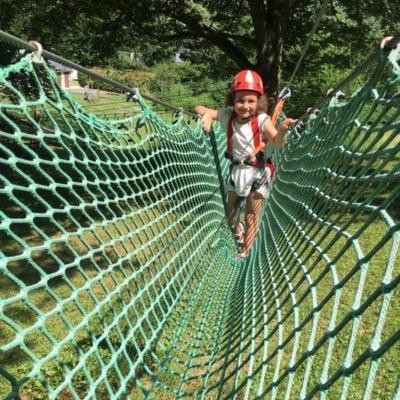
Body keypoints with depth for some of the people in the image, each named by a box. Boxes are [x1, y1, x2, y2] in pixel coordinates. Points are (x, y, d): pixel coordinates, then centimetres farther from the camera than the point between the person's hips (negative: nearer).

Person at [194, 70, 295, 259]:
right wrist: (206, 114, -30)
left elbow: (277, 143, -33)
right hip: (237, 170, 4)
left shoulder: (261, 119, -20)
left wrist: (282, 130, -54)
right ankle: (239, 233, 52)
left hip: (257, 172, -4)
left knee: (251, 217, 7)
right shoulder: (227, 116, -10)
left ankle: (245, 253, 25)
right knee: (230, 214, 20)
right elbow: (200, 108, -7)